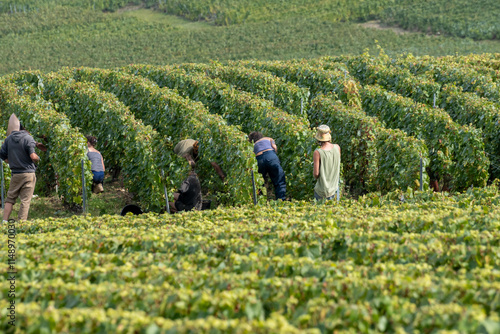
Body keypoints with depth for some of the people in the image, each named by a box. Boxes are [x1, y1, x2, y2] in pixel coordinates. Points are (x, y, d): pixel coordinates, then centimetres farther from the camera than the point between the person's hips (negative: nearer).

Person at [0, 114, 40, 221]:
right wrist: (38, 159, 3)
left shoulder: (9, 139, 6)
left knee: (10, 198, 14)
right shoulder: (28, 138, -11)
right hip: (28, 173, -4)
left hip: (15, 174, 4)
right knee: (25, 200, 0)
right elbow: (33, 156, -18)